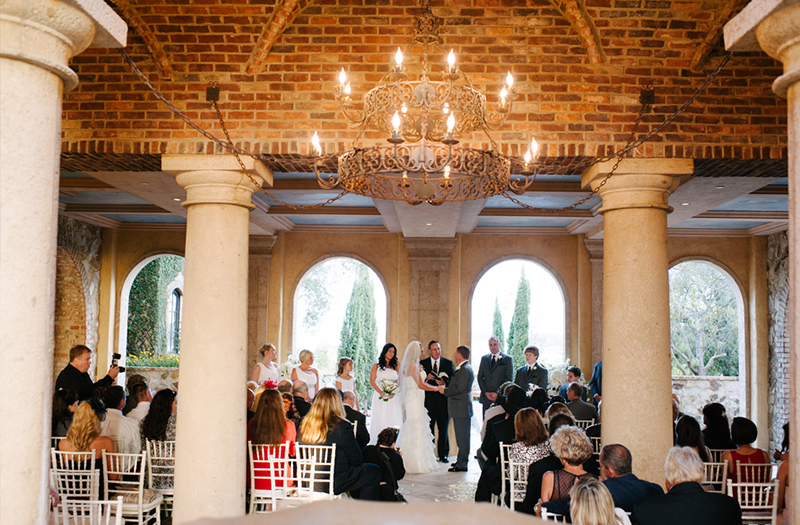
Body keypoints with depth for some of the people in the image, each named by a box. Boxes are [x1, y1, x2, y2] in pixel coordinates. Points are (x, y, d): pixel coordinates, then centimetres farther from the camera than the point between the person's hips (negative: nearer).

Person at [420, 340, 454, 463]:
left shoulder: (448, 363, 7)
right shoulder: (423, 363, 6)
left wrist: (444, 383, -17)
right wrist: (426, 379, -16)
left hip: (443, 400, 1)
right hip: (428, 401, 0)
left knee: (444, 429, 7)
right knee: (428, 429, 2)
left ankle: (443, 454, 17)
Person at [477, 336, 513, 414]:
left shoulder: (507, 359, 3)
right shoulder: (484, 358, 14)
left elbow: (509, 378, -3)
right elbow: (480, 377, 12)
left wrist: (497, 393, -10)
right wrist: (486, 392, -2)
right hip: (486, 397, 3)